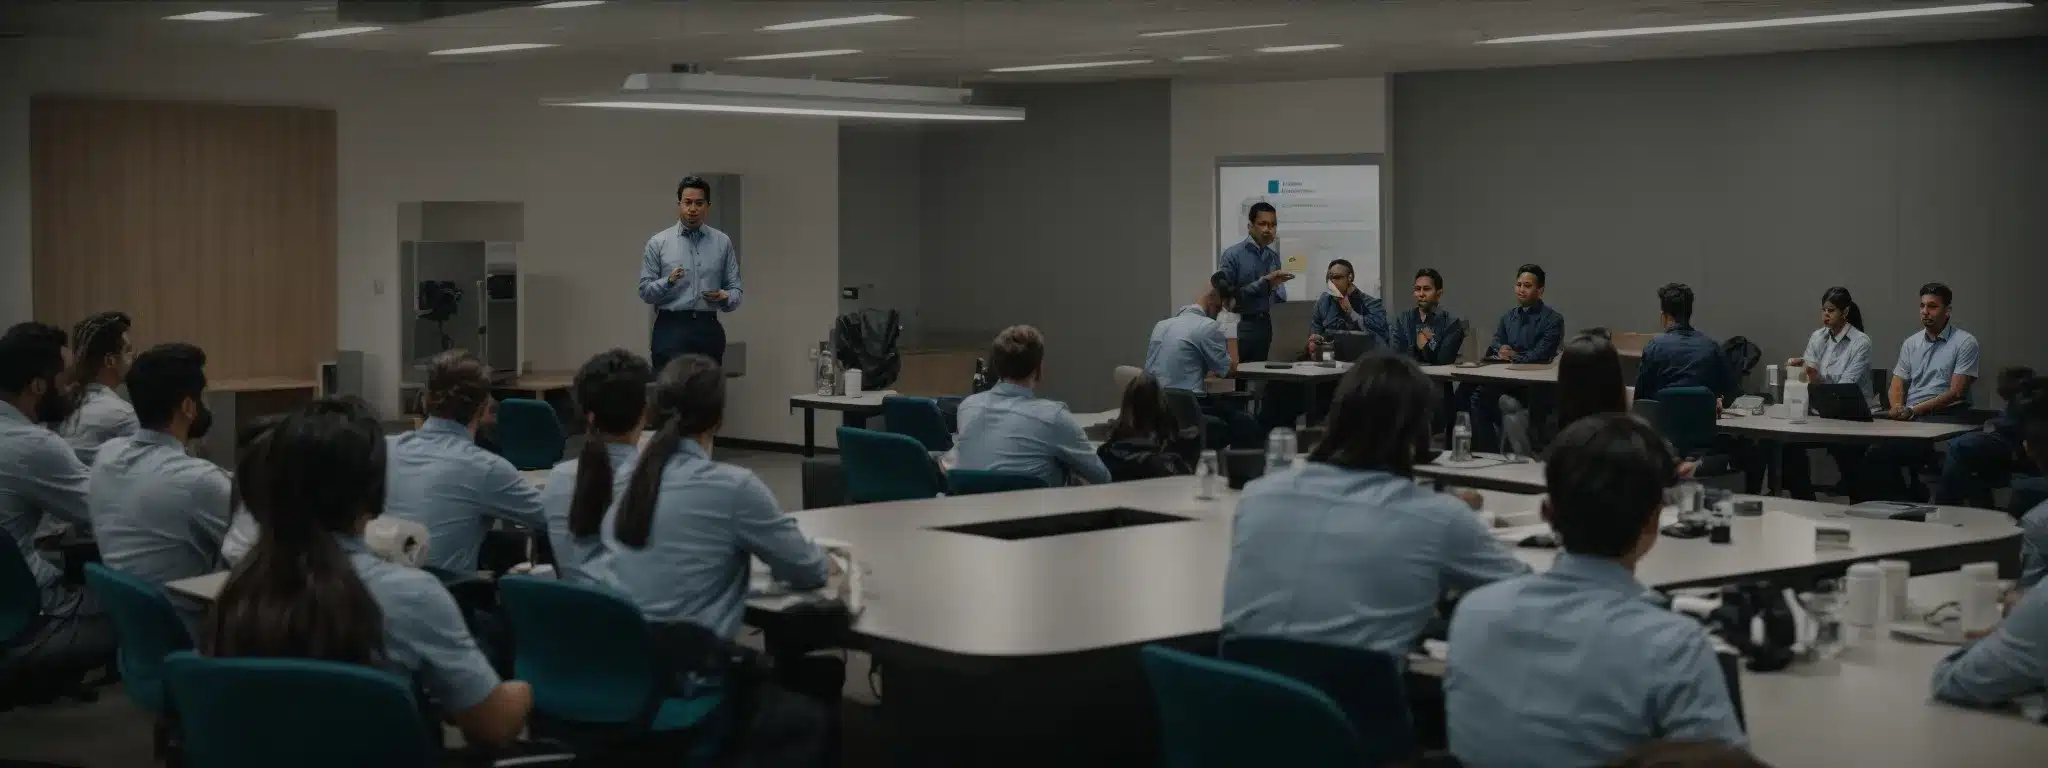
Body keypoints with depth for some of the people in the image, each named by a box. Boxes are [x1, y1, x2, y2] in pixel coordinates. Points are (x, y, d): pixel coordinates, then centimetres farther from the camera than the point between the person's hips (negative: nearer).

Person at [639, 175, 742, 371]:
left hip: (709, 330, 2)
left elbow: (735, 289, 8)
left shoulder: (722, 243, 8)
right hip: (671, 329, -2)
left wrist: (725, 297, -15)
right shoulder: (658, 243, 3)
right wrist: (669, 281, -18)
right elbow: (646, 292, 1)